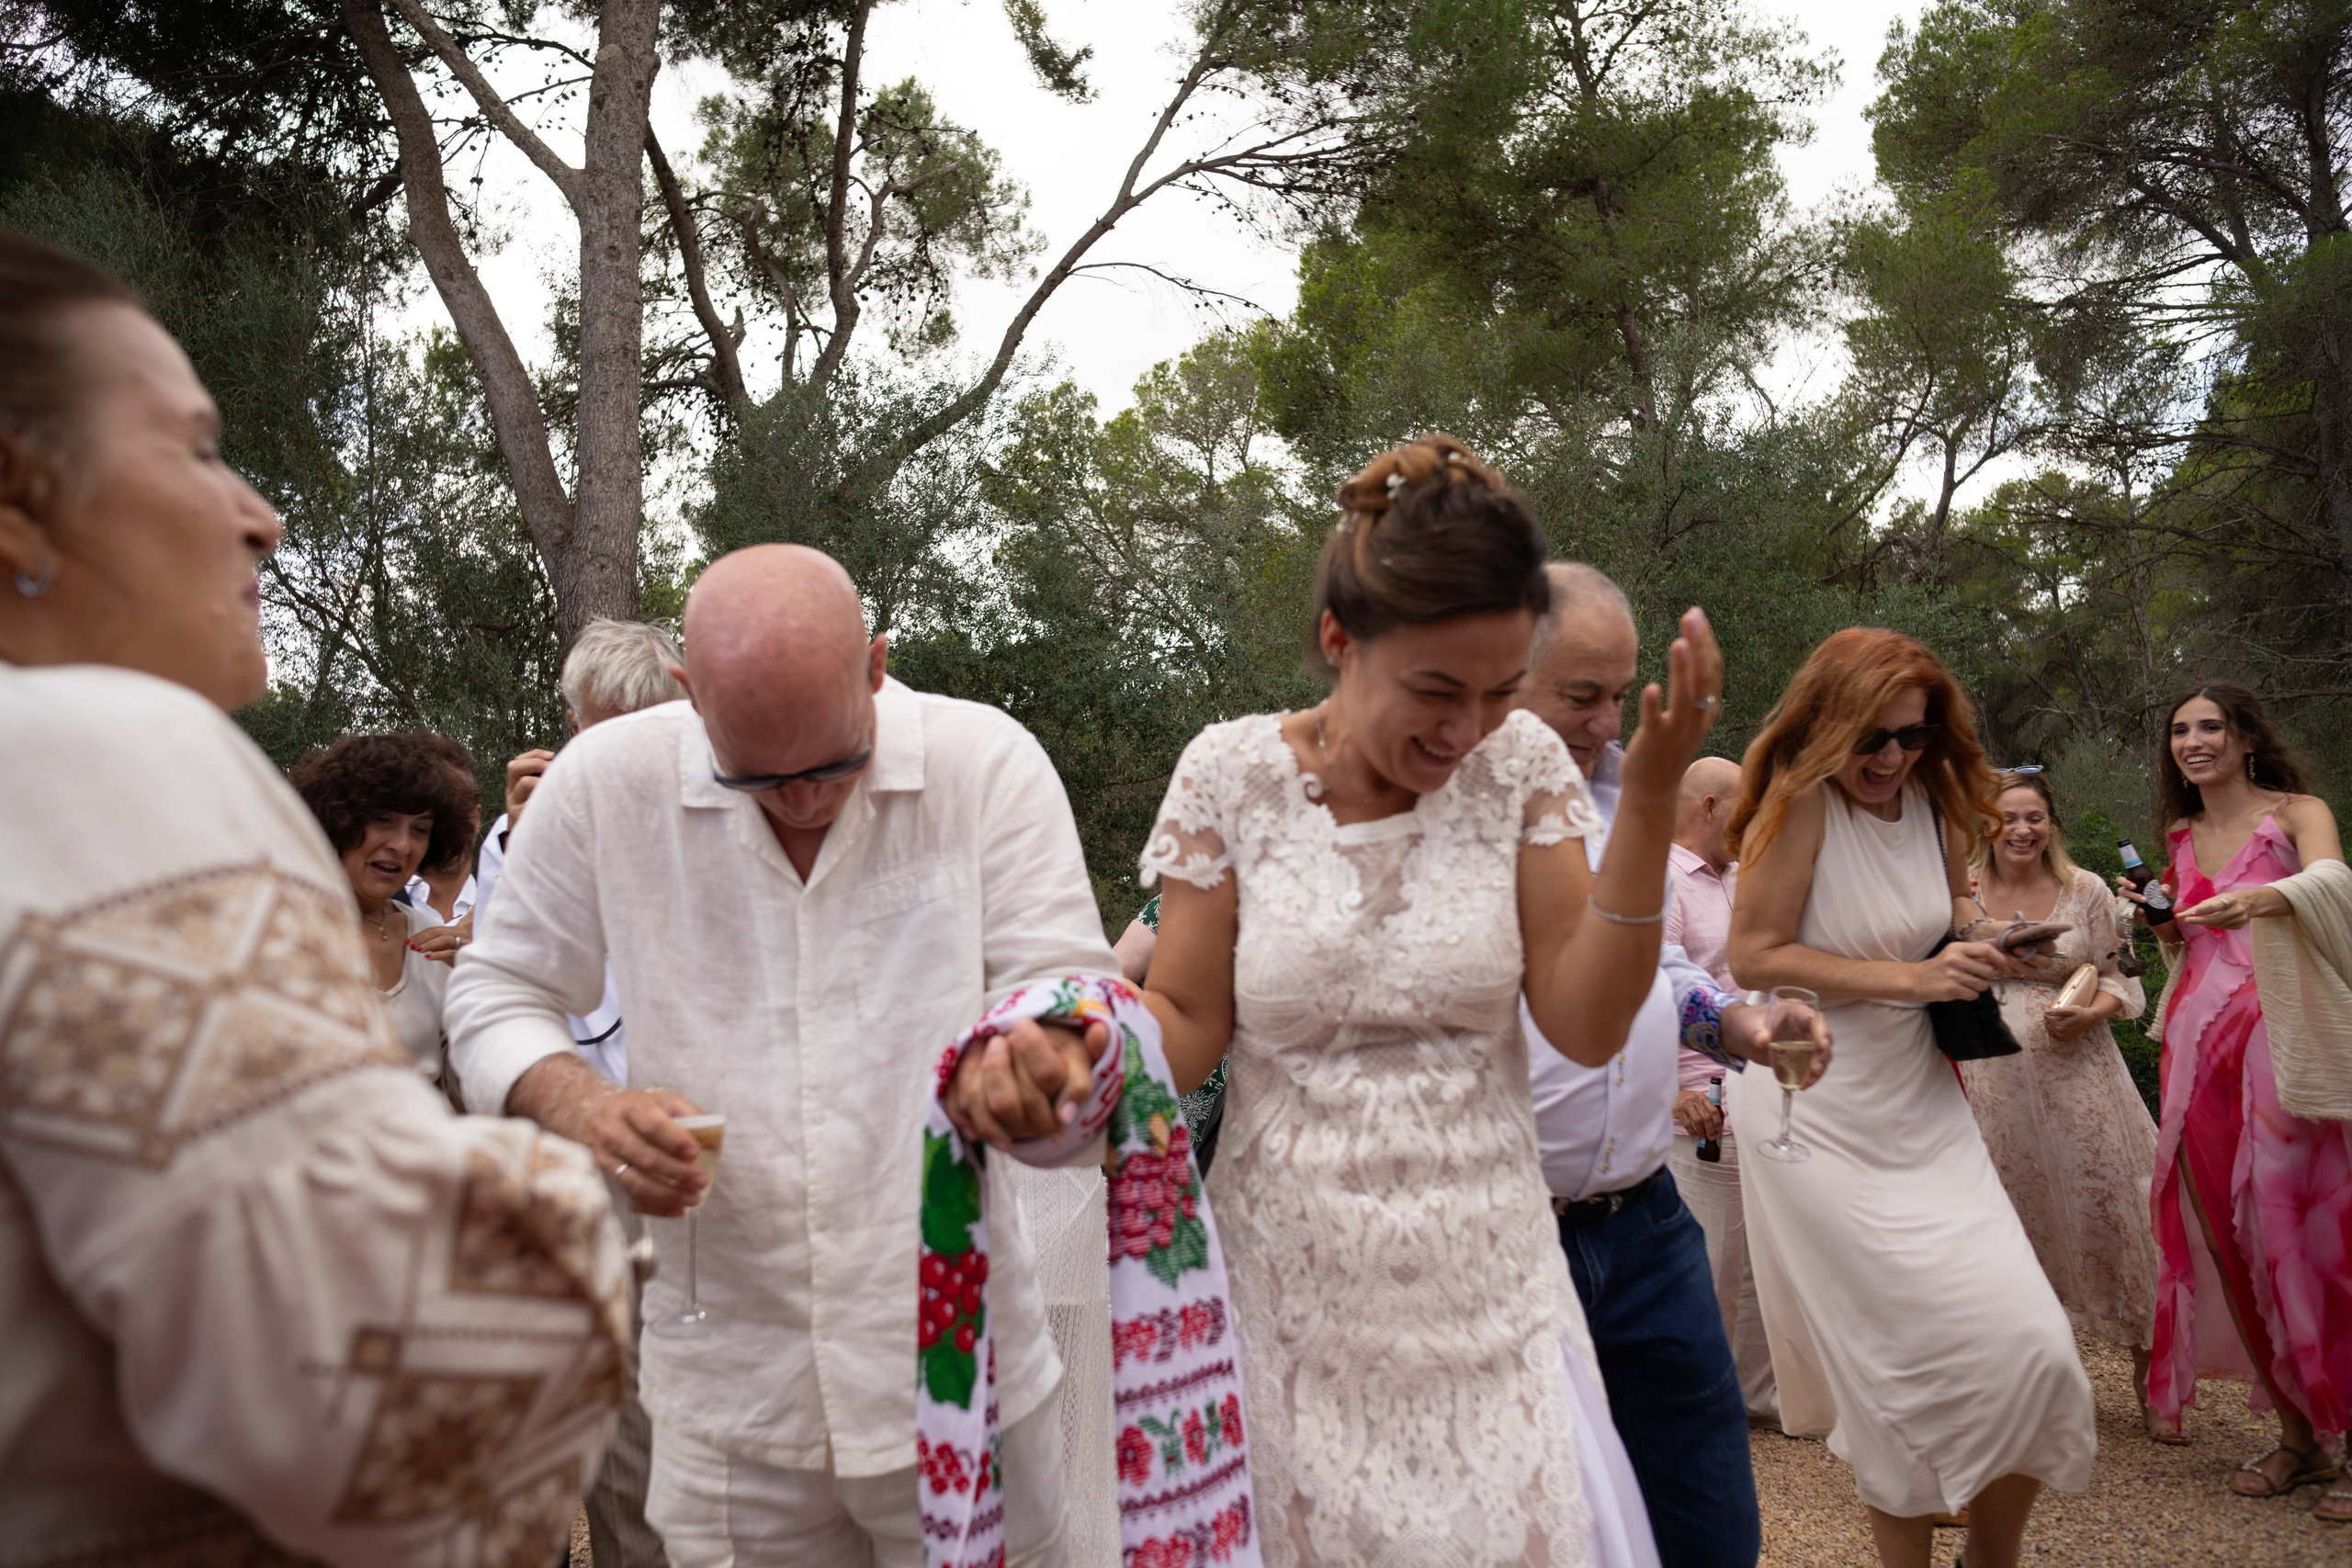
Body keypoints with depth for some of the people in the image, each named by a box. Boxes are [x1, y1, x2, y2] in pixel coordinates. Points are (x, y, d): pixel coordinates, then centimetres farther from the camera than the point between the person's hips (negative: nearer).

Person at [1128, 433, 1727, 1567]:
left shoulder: (1520, 764, -4)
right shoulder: (1232, 772, -8)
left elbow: (1587, 1026, -7)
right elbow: (1185, 1023, -4)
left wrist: (1648, 803, -16)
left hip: (1480, 1288, 1)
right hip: (1293, 1289, -1)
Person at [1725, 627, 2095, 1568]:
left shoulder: (1932, 797, 4)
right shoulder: (1800, 796, -15)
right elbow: (1755, 958, -19)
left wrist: (1972, 934, 2)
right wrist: (1910, 977, -21)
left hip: (1920, 1102, 6)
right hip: (1816, 1121, -6)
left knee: (2027, 1346, 1)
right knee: (1904, 1369, -3)